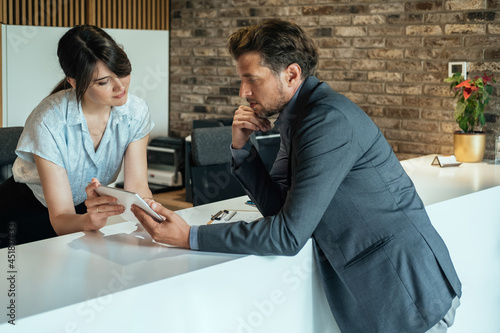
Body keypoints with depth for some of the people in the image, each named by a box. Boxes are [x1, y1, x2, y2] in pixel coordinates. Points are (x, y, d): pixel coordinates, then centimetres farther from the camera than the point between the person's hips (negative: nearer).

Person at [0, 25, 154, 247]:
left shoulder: (135, 112, -15)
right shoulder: (49, 122, -29)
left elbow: (137, 186, -17)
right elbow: (60, 220, -29)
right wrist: (89, 221, -52)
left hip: (85, 207, 4)